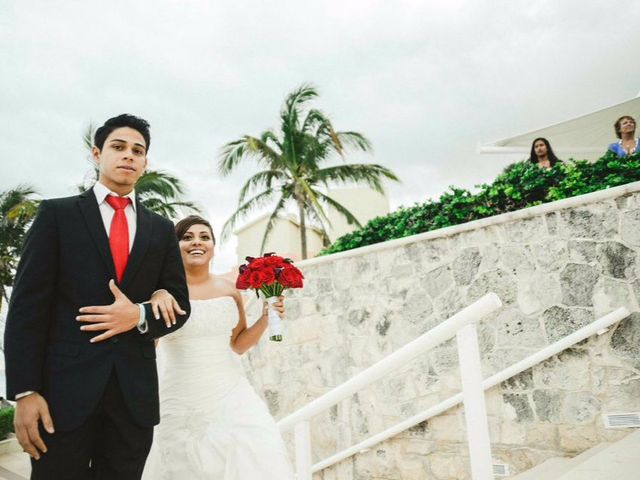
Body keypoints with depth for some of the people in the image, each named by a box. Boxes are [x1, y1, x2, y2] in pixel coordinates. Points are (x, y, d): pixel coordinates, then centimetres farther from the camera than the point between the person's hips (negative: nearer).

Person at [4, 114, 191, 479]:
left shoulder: (162, 229, 11)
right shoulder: (57, 214, 3)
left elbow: (180, 306, 10)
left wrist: (140, 316, -11)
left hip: (136, 393, 3)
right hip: (66, 387, -2)